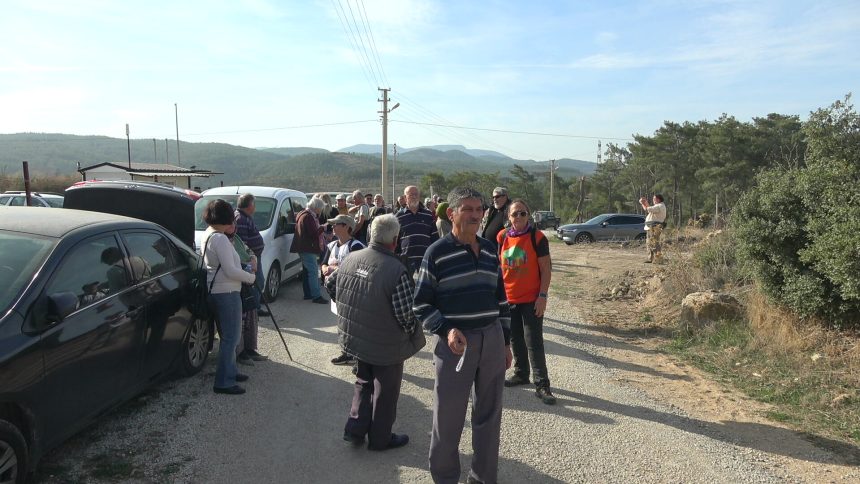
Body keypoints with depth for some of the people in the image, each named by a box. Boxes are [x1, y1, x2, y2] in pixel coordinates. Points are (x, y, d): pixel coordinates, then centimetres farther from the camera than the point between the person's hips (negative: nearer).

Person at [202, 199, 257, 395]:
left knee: (228, 335, 21)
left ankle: (230, 371, 32)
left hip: (216, 291, 10)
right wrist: (251, 278, -9)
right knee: (231, 337, -4)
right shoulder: (220, 239, -20)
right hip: (226, 292, -10)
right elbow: (231, 270, -22)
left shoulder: (208, 235, 11)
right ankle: (223, 382, 0)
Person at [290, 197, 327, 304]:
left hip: (305, 248, 11)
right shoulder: (308, 217, -17)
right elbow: (314, 233, -22)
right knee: (313, 272, -12)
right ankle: (316, 296, -13)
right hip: (308, 248, -11)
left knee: (307, 271, 16)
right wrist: (323, 228, -11)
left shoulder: (304, 215, 18)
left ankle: (308, 293, 23)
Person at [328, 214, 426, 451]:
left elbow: (331, 285, 8)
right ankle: (380, 438, 29)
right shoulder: (396, 271, -27)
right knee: (385, 390, 14)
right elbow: (406, 313, -25)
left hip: (355, 338, 6)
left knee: (364, 382, 27)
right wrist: (413, 333, -3)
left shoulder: (350, 260, -6)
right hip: (386, 345, -6)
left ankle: (355, 429, 28)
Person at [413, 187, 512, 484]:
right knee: (448, 417, 5)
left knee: (489, 415, 14)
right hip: (455, 342, -5)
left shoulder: (490, 249, 8)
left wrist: (506, 341, 14)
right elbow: (421, 304, -6)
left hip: (492, 340, 5)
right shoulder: (437, 252, -8)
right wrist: (446, 330, -21)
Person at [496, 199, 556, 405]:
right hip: (508, 298, 5)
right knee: (515, 339, 15)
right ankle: (521, 374, 31)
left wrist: (542, 295, -13)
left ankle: (542, 385, 2)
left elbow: (546, 268, -8)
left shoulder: (537, 237, -9)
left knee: (534, 342, -4)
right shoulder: (502, 237, 2)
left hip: (531, 299, -4)